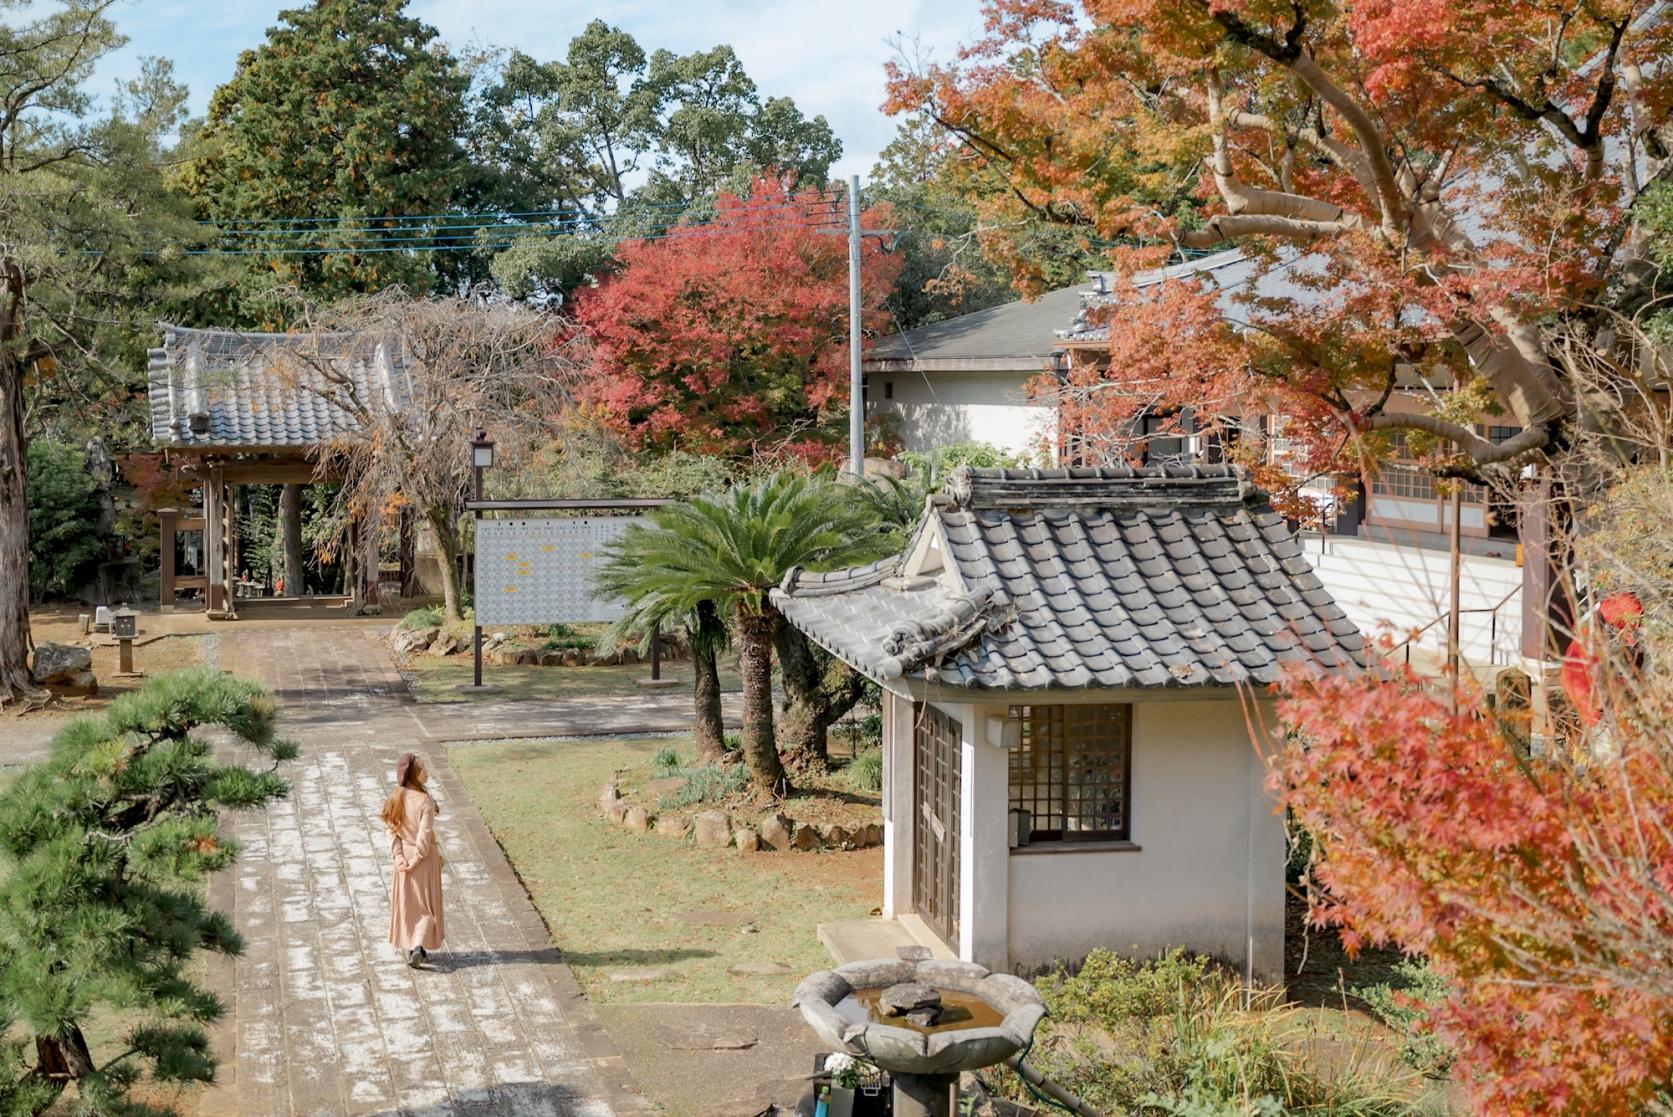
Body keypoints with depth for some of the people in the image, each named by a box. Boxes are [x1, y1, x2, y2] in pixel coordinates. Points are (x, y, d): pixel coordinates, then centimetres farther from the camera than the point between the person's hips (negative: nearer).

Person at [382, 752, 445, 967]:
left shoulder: (396, 799, -4)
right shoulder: (425, 801, -21)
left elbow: (392, 830, -5)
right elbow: (425, 834, -22)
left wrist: (399, 856, -7)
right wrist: (417, 859, -12)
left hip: (405, 855, 5)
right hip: (424, 856, -5)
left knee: (407, 902, 16)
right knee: (426, 902, 6)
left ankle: (411, 947, 24)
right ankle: (419, 946, -7)